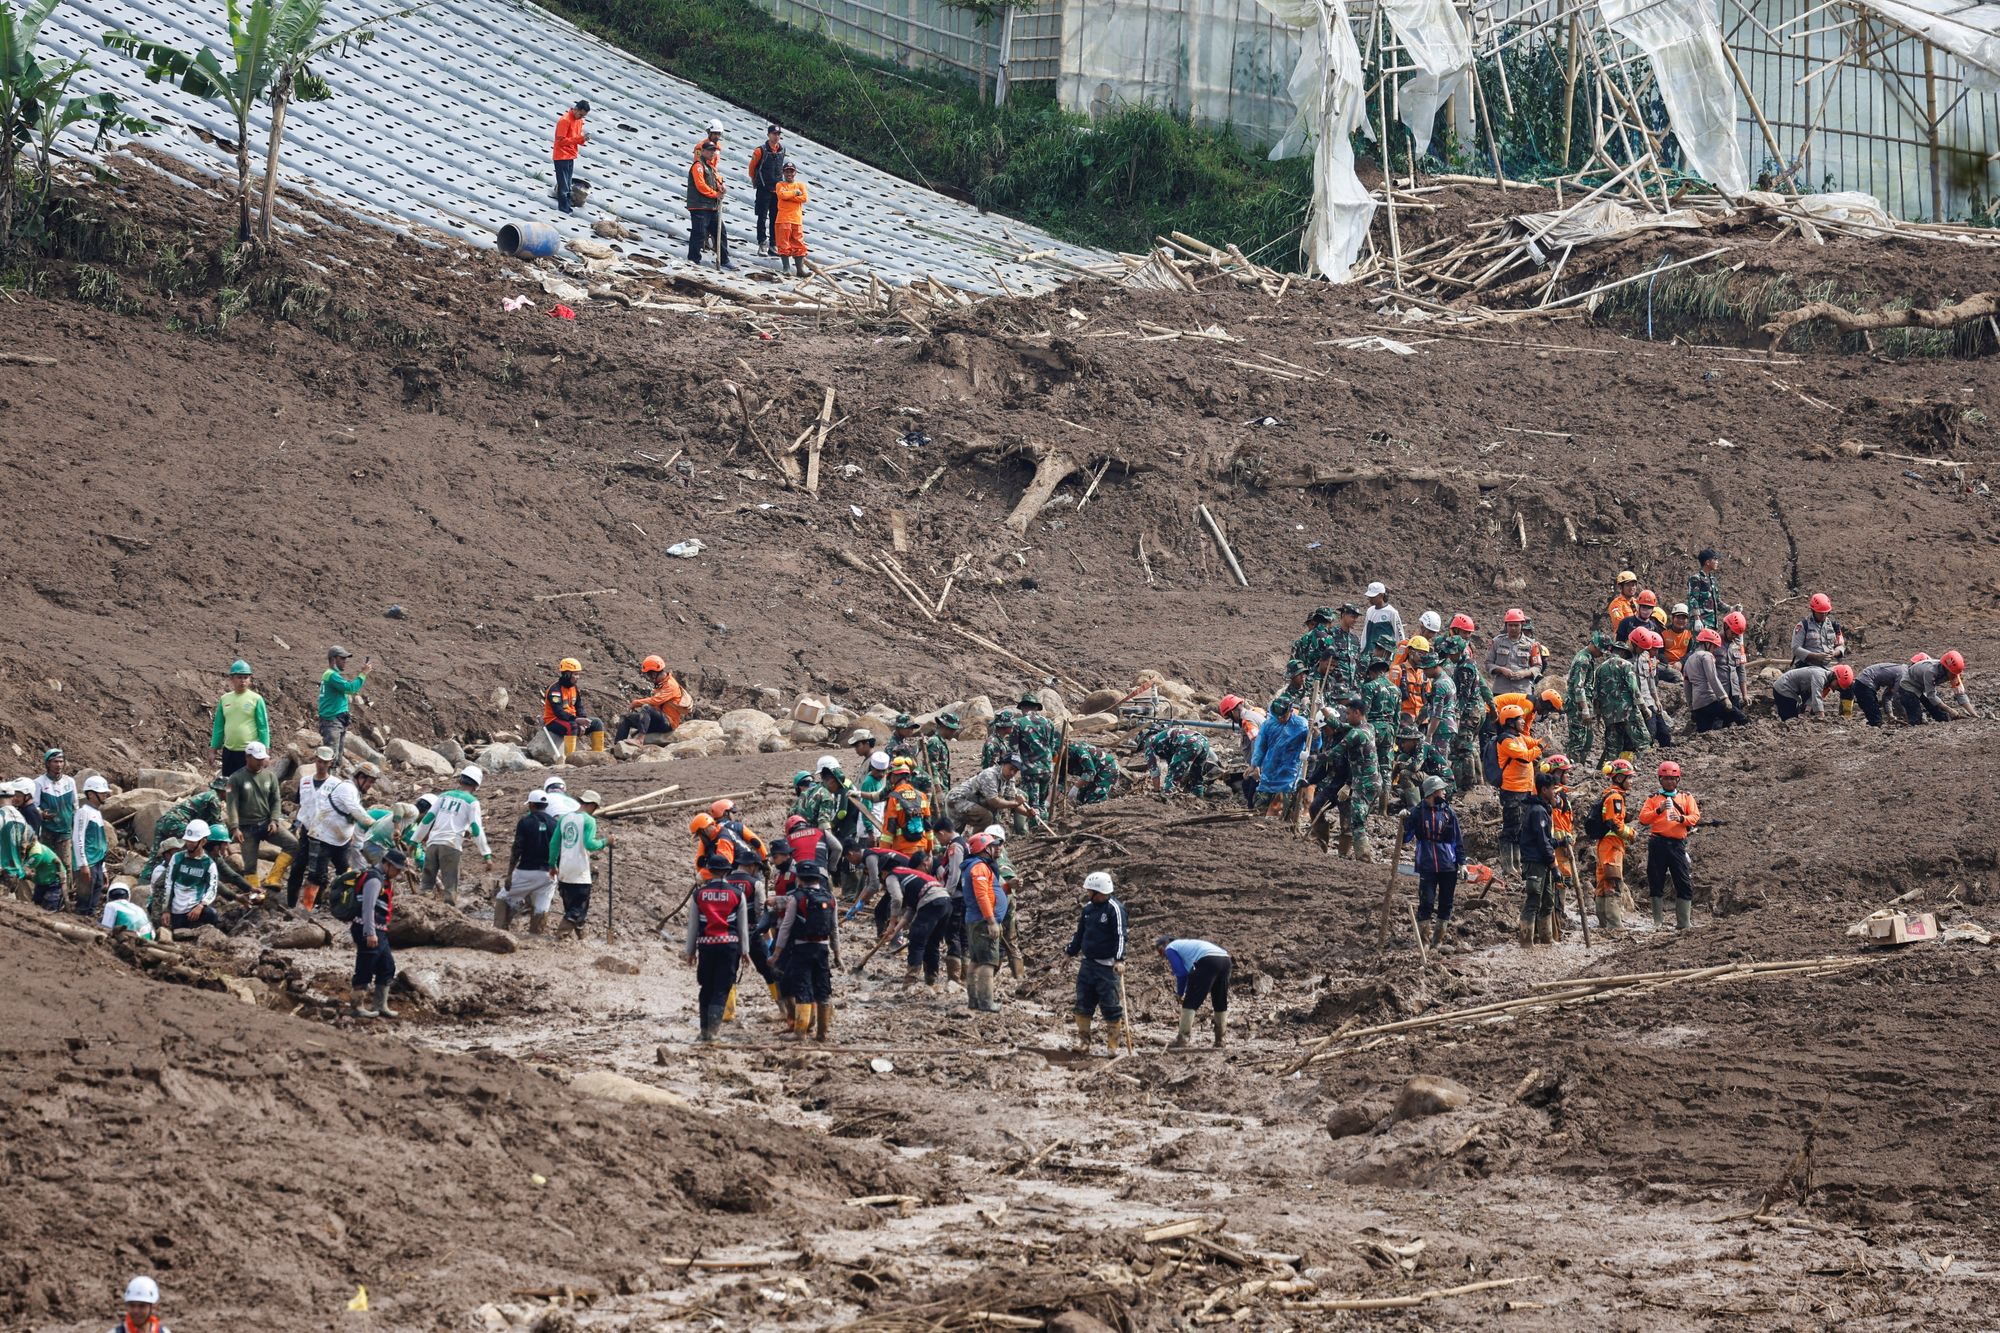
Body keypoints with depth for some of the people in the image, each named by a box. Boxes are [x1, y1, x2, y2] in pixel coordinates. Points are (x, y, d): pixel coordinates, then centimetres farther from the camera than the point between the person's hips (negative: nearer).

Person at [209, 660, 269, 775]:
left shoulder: (256, 699, -5)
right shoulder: (224, 699, 7)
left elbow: (263, 727, -5)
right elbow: (218, 726, 13)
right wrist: (214, 750, 11)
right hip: (229, 752, 5)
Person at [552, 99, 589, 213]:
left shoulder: (579, 120, 9)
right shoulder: (565, 120, -17)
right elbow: (561, 140, -20)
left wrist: (583, 139, -10)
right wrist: (579, 138, -24)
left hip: (571, 156, 8)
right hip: (562, 156, -8)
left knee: (568, 183, 12)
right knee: (563, 184, -5)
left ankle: (567, 204, 18)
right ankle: (564, 207, -2)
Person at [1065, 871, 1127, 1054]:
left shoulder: (1114, 908, -12)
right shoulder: (1088, 908, 10)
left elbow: (1120, 935, -19)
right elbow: (1081, 933, 23)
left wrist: (1119, 959, -27)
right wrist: (1071, 950, 25)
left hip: (1107, 965, -7)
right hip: (1088, 962, 7)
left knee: (1111, 1005, -4)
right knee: (1083, 1004, 7)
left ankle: (1113, 1044, 3)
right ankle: (1083, 1040, 15)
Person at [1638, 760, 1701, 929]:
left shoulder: (1686, 797, 14)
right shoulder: (1654, 798, 13)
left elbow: (1695, 817, 3)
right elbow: (1643, 818, 1)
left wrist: (1682, 819, -16)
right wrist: (1659, 810, -14)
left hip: (1678, 844, 0)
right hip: (1658, 844, 0)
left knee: (1684, 884, -5)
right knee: (1656, 883, 0)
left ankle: (1684, 922, -2)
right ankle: (1658, 922, 6)